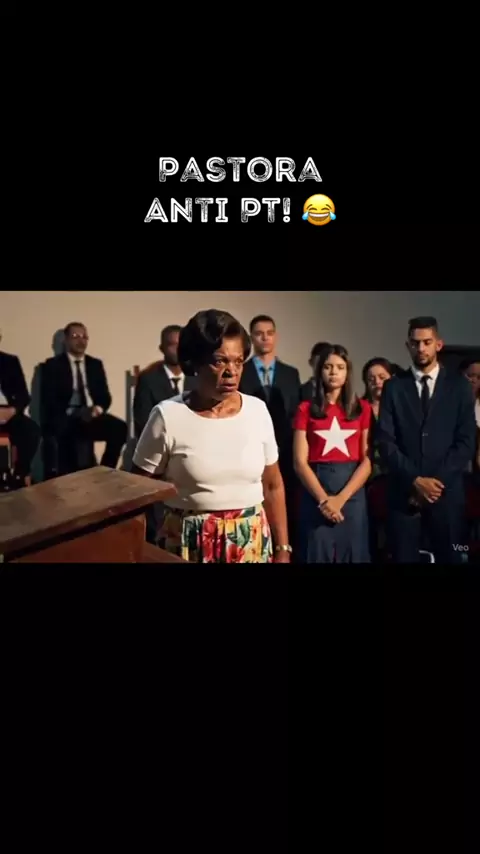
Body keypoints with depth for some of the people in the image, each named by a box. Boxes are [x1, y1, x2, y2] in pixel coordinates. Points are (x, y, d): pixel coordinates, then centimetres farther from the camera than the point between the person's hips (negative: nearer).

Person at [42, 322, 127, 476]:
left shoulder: (96, 364, 18)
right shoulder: (52, 365, 6)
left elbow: (105, 395, 13)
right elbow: (49, 399, -4)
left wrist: (99, 408, -10)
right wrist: (72, 413, -18)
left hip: (93, 415, 4)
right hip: (65, 419, -4)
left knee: (120, 427, -27)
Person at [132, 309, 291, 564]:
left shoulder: (257, 410, -2)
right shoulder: (167, 416, -11)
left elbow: (272, 485, 6)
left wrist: (282, 549, 6)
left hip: (252, 544, 3)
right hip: (190, 545, -2)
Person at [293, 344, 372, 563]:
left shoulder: (363, 409, 6)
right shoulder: (306, 409, 4)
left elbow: (367, 460, 0)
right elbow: (300, 462, -2)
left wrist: (341, 498, -11)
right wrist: (323, 499, -13)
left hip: (352, 492, 1)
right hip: (316, 494, -1)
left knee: (352, 553, 7)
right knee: (318, 554, 5)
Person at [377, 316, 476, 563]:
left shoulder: (458, 385, 7)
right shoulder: (393, 387, 6)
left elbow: (466, 441, 0)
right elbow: (386, 441, -1)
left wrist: (437, 481, -10)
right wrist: (416, 480, -11)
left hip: (447, 492, 0)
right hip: (405, 492, 0)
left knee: (448, 557, 6)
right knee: (404, 557, 4)